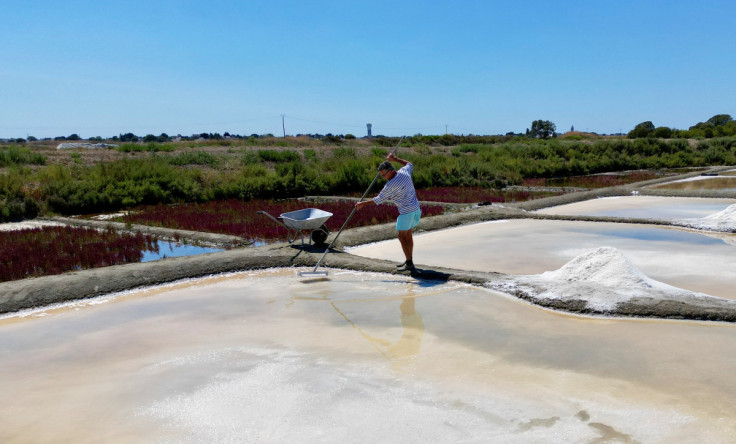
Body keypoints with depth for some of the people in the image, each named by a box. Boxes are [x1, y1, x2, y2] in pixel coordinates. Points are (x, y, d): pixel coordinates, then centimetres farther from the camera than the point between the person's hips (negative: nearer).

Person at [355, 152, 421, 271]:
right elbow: (410, 164, 27)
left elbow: (378, 200, -12)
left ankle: (409, 264, -8)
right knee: (407, 234, 15)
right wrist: (395, 159, 26)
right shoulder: (404, 171, 1)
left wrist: (363, 204, -2)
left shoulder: (391, 185, -20)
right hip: (415, 208, 9)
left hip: (407, 211, -9)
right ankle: (409, 261, 20)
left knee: (402, 236, -5)